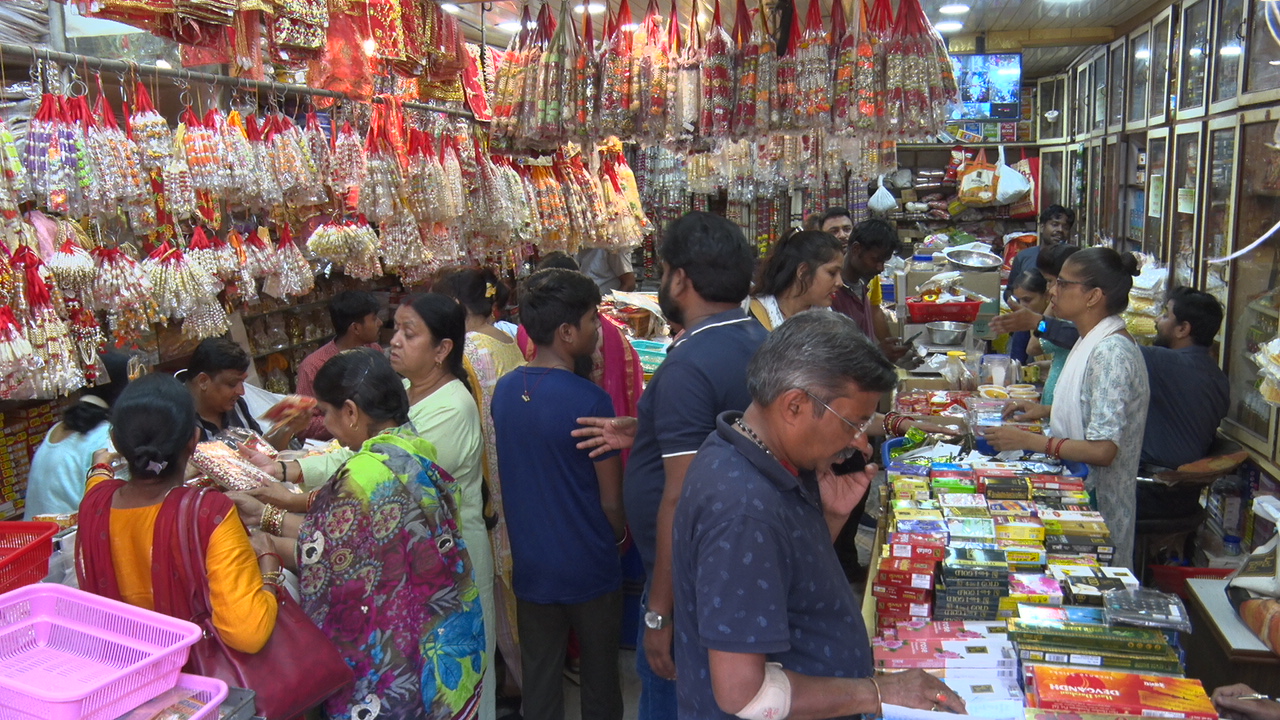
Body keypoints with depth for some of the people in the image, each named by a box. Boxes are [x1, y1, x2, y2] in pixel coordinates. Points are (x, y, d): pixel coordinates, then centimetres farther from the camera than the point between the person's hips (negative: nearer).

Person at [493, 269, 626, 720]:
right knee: (599, 682, 16)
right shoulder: (589, 401, -22)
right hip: (588, 568, -5)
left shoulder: (504, 391, -4)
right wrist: (620, 535, 7)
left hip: (531, 568, 5)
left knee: (539, 682, 17)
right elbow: (611, 500, -13)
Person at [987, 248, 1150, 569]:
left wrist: (1027, 441, -23)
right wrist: (1047, 411, 9)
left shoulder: (1111, 353, -23)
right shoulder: (1092, 342, 8)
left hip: (1095, 506, -9)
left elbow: (1102, 450, -26)